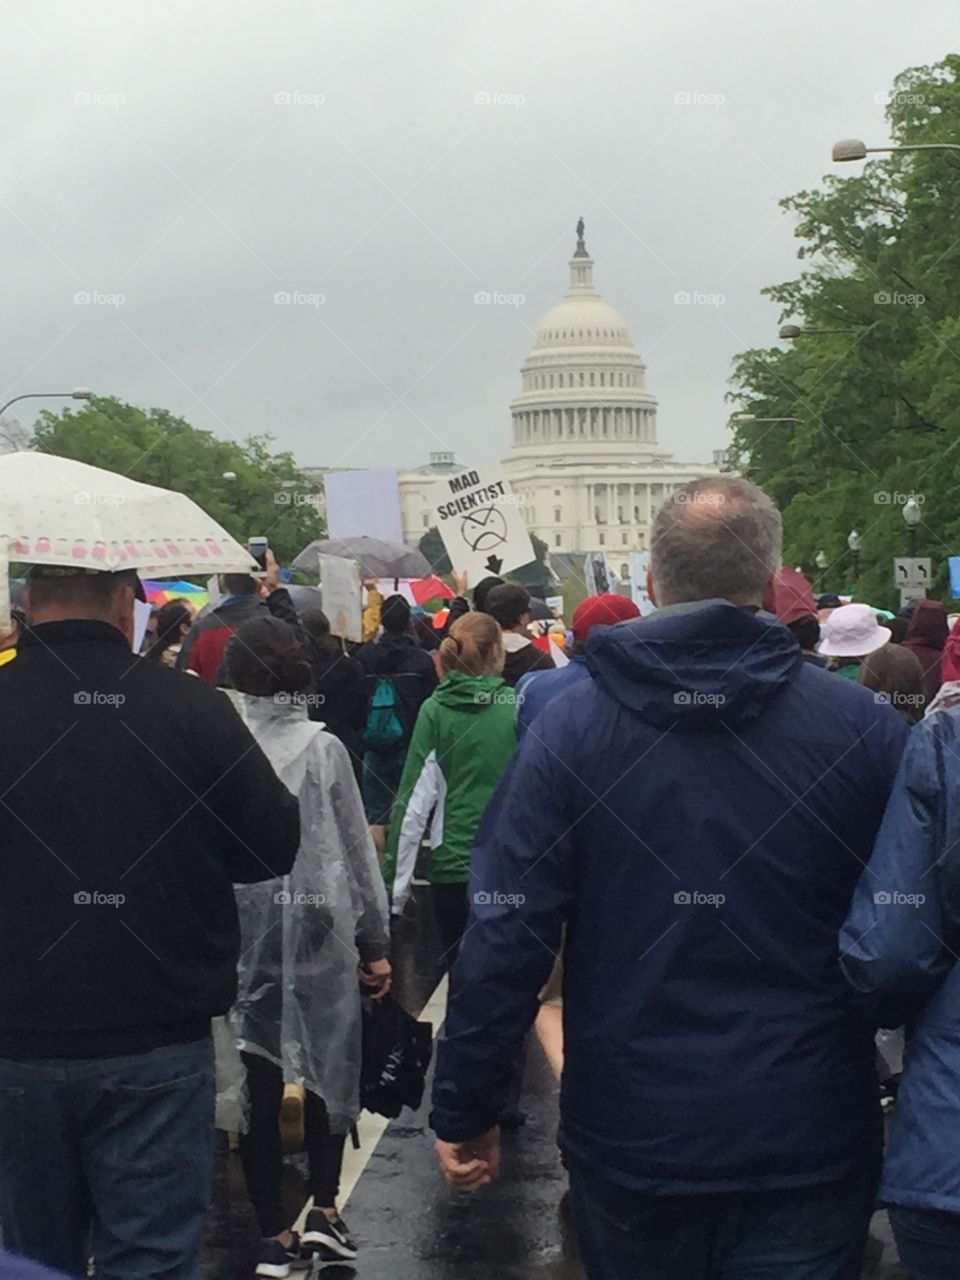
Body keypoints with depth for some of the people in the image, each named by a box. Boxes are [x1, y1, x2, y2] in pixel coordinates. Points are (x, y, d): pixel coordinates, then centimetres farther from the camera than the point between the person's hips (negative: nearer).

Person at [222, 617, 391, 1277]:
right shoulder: (323, 748, -7)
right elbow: (357, 852, -3)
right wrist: (376, 944, 5)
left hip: (241, 934, 1)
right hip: (320, 930, -1)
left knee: (259, 1080, 8)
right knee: (330, 1066, 15)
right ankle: (323, 1210, 10)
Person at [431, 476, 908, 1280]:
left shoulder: (571, 730, -7)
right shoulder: (866, 730, -8)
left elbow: (503, 938, -9)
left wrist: (464, 1112, 0)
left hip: (630, 1137, 1)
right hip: (808, 1144, -1)